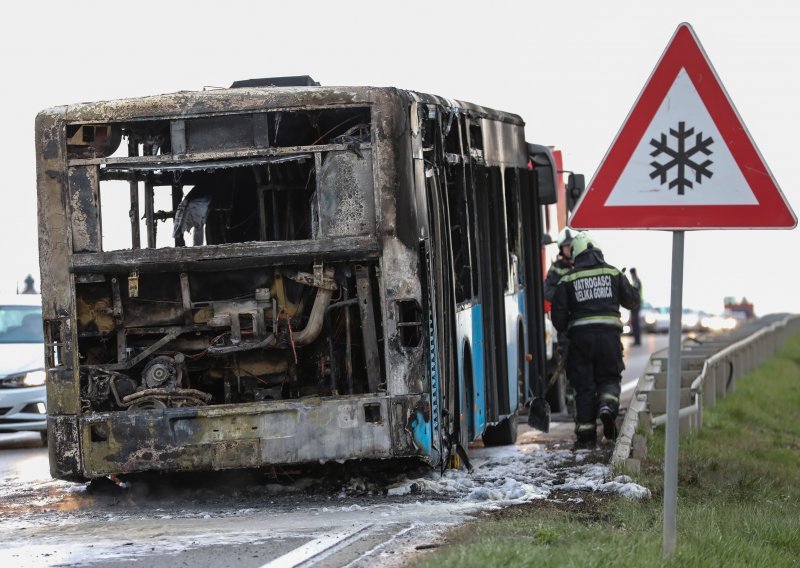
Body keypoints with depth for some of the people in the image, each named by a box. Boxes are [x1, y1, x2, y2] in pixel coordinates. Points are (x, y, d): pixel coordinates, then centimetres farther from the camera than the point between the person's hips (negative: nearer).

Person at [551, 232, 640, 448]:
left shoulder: (568, 280, 4)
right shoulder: (613, 273, 7)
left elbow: (558, 314, 2)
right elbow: (632, 301, 16)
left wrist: (565, 330, 22)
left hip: (580, 335, 0)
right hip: (609, 333, 0)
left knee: (584, 385, 5)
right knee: (609, 376, 16)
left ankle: (586, 433, 4)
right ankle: (608, 404, -16)